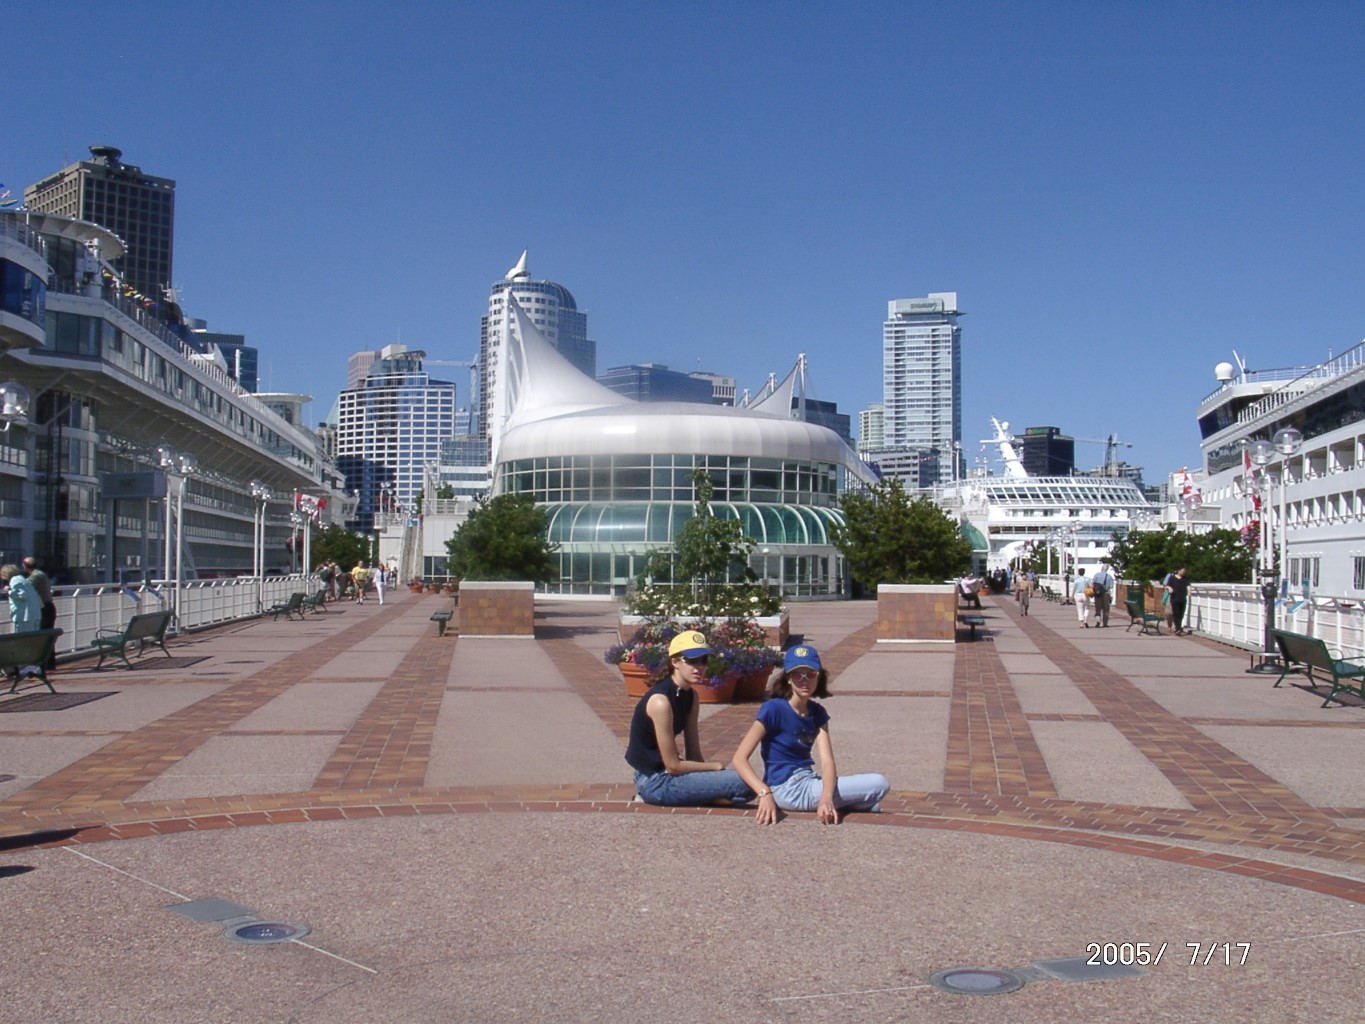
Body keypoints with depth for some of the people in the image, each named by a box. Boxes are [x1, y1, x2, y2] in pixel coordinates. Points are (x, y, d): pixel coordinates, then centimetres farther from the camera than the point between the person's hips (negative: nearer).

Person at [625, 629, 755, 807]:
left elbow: (693, 754, 6)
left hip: (664, 774, 9)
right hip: (656, 781, -9)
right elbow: (673, 766, -19)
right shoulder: (661, 701, -22)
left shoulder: (690, 695, 5)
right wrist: (716, 766, -8)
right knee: (746, 783, -15)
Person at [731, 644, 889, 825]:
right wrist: (765, 794, -34)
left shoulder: (817, 712, 6)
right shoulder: (773, 709, -13)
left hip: (809, 782, 7)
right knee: (879, 784, -11)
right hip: (787, 790, -7)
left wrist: (826, 797, -29)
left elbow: (827, 761, -8)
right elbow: (739, 759, -18)